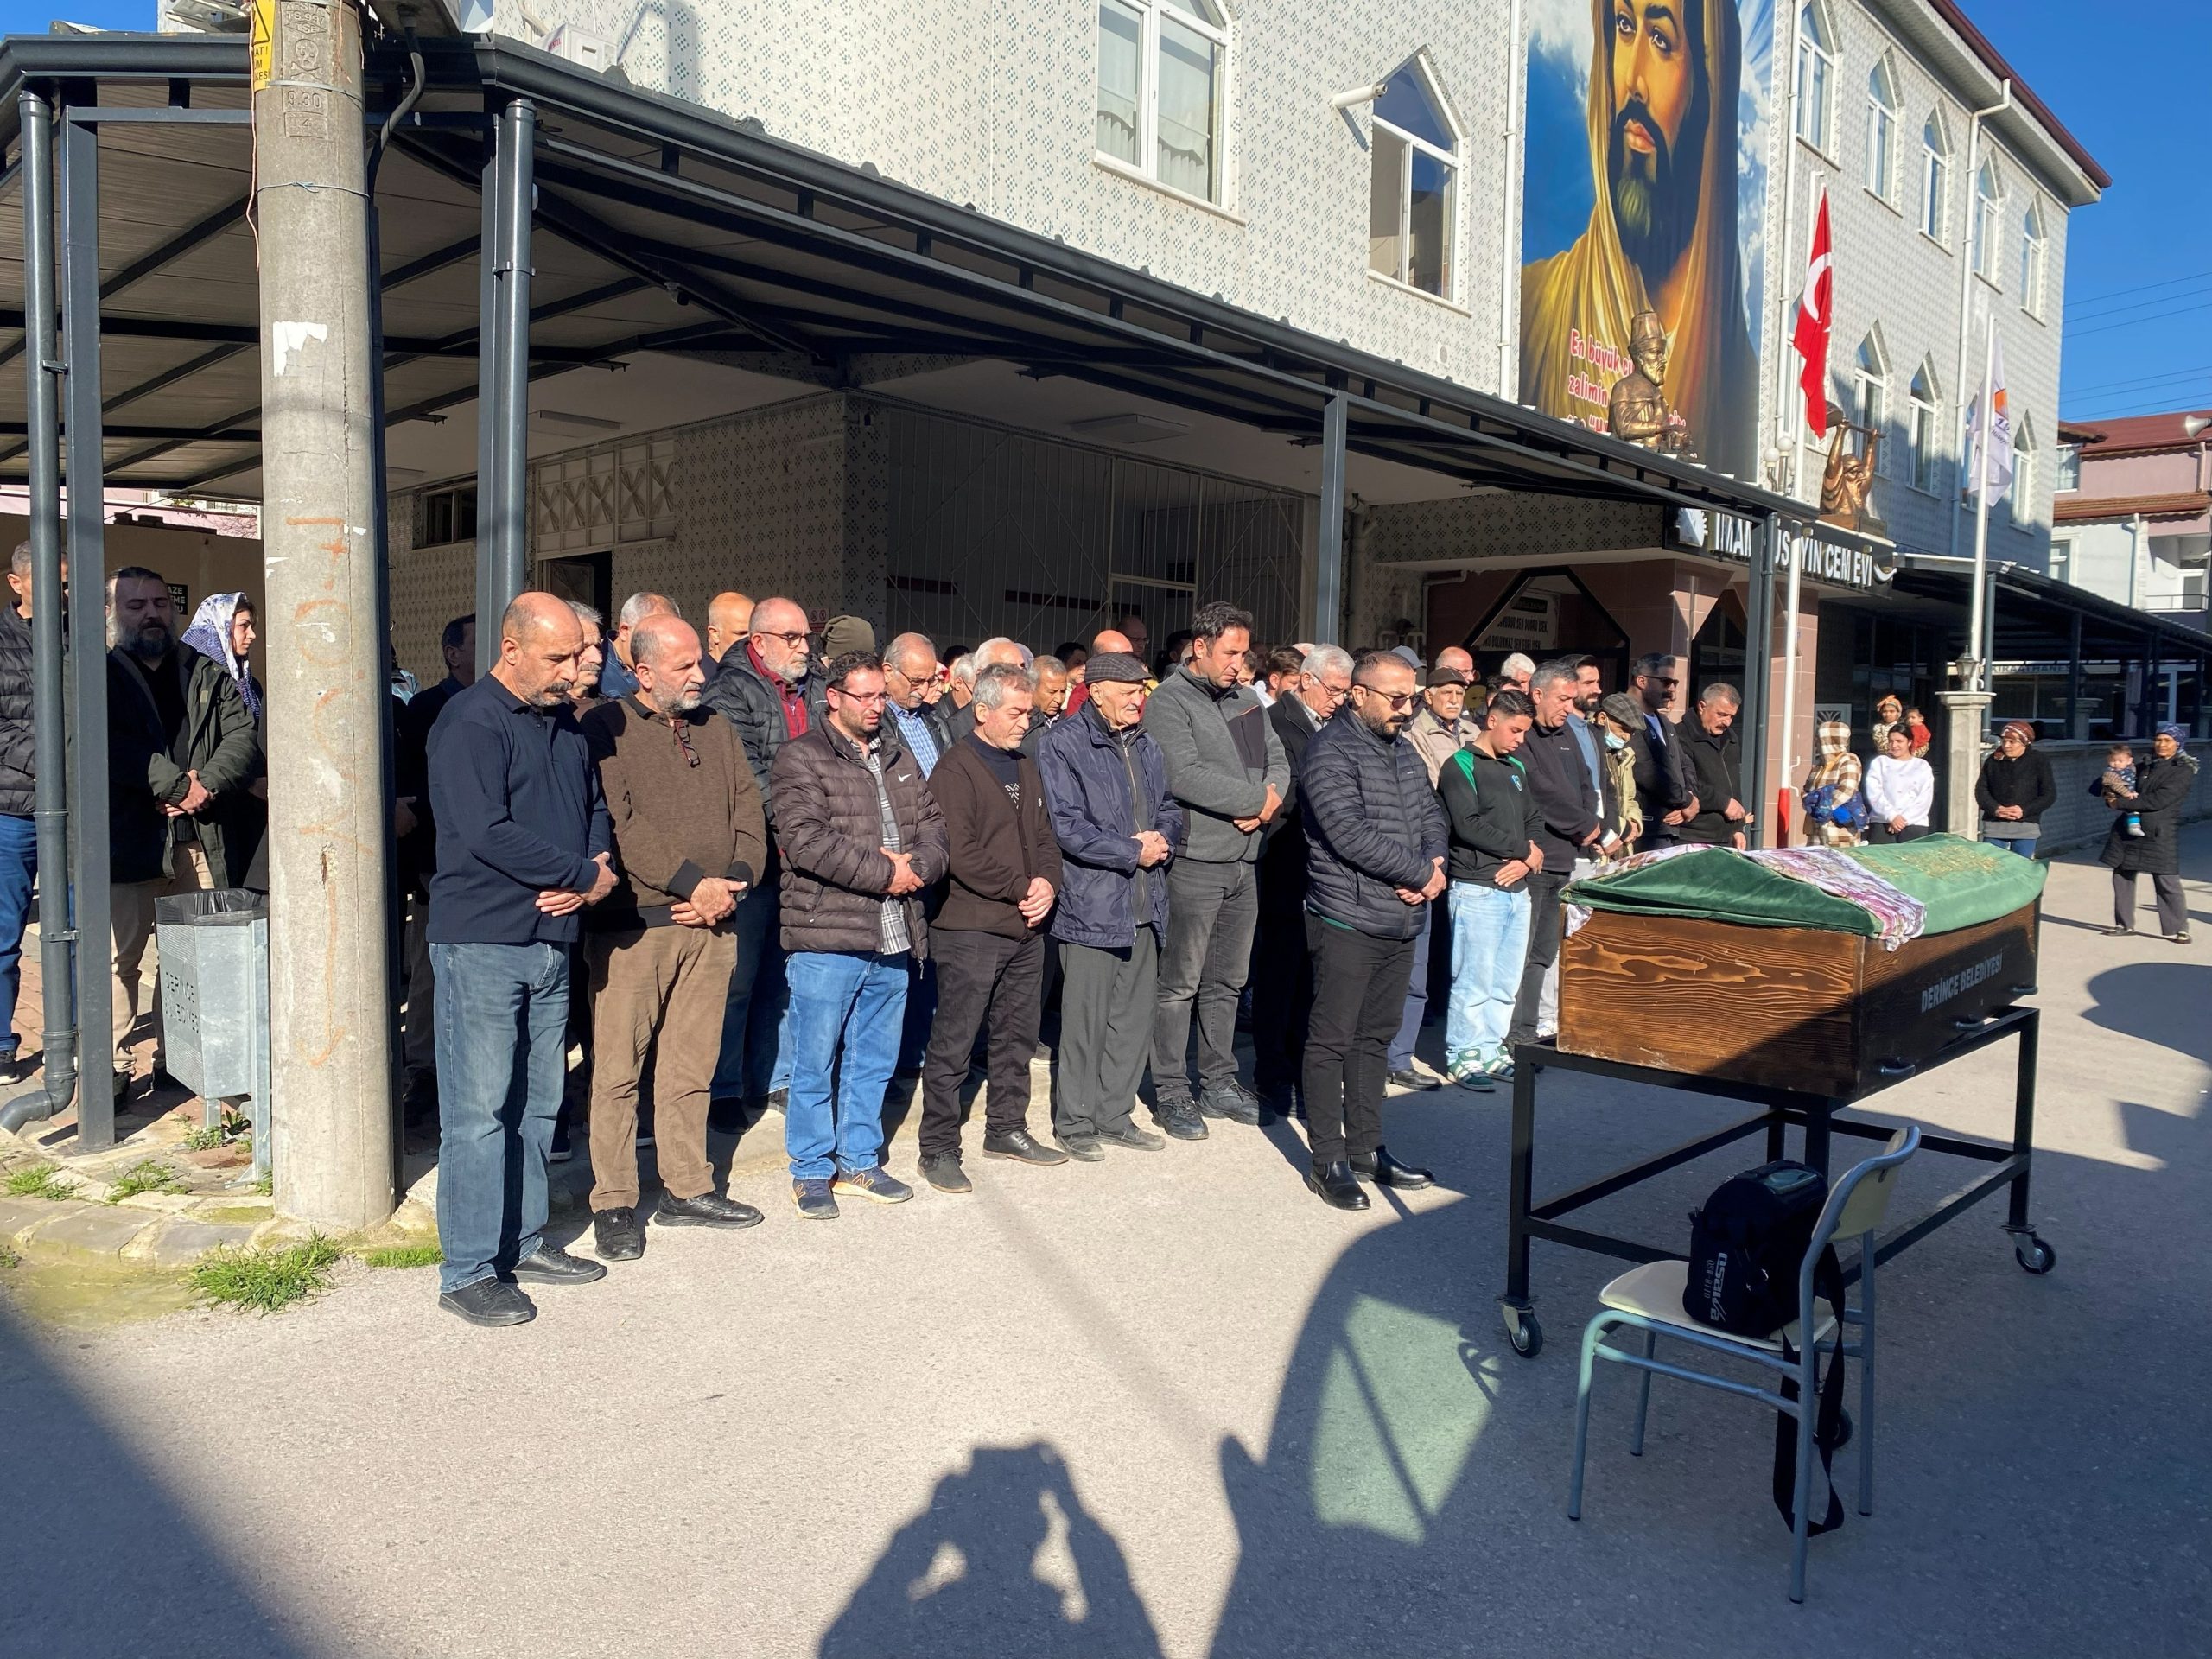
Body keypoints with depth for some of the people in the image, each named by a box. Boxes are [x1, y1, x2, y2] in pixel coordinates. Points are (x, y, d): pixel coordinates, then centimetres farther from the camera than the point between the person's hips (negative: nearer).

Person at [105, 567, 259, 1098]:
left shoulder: (209, 677, 15)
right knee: (120, 955, -2)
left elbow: (244, 735, 3)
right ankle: (113, 1066, 7)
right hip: (127, 839, -3)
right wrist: (176, 784, -16)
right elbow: (111, 746, -12)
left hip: (199, 838, 3)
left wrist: (206, 785, -13)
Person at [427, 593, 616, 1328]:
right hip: (481, 941, -8)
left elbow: (594, 806, 19)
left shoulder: (564, 723, 14)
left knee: (537, 1103, 14)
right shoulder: (470, 724, -11)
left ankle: (523, 1241, 25)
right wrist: (584, 875, -13)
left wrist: (598, 868, -2)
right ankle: (468, 1271, 6)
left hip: (552, 938, 8)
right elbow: (486, 833, -21)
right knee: (479, 1109, -3)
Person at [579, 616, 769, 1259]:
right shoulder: (606, 729, -4)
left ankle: (687, 1189, 22)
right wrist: (694, 884, -15)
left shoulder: (715, 730, 16)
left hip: (713, 923, 5)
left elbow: (749, 814, 12)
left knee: (692, 1065, 12)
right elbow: (620, 825, -14)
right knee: (618, 1068, 0)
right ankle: (613, 1204, 10)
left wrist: (733, 883, -4)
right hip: (634, 924, -5)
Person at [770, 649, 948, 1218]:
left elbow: (932, 824, 14)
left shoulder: (898, 757, 17)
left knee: (874, 1060, 15)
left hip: (893, 938, 6)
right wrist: (884, 872, -14)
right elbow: (805, 840, -17)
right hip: (826, 939, -6)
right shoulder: (801, 758, -5)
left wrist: (917, 865, -8)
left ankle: (860, 1160, 28)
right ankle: (812, 1171, 16)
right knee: (816, 1061, 3)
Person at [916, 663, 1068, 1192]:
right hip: (971, 929, -8)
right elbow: (960, 853, -19)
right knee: (952, 1044, -1)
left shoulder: (1025, 768, 16)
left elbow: (1044, 837, 19)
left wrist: (1048, 884, -1)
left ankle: (1006, 1128, 31)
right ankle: (939, 1149, 8)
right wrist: (1023, 887, -14)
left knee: (1018, 1036, 17)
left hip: (1026, 929, 8)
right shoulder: (955, 771, -11)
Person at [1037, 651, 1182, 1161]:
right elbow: (1067, 826, -16)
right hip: (1091, 904, -7)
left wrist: (1163, 840, -2)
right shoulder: (1063, 745, -9)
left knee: (1135, 1017, 13)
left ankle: (1115, 1115, 26)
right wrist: (1133, 851, -13)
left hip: (1144, 906, 7)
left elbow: (1169, 809, 21)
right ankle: (1074, 1123, 14)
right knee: (1084, 1019, 0)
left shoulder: (1146, 748, 15)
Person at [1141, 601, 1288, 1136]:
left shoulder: (1246, 699, 14)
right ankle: (1170, 1093, 9)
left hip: (1245, 860, 8)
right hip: (1195, 862, -7)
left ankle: (1219, 1081, 27)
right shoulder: (1169, 701, -9)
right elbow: (1185, 775, -21)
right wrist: (1256, 799, -14)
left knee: (1228, 981, 15)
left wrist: (1269, 800, -8)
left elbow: (1277, 760, 14)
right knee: (1180, 983, 0)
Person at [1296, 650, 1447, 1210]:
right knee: (1332, 1040, 1)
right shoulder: (1331, 751, -13)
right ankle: (1327, 1161, 9)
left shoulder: (1402, 749, 14)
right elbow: (1351, 835, -21)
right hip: (1348, 920, -8)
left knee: (1375, 1037, 15)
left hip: (1401, 921, 8)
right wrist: (1421, 873, -13)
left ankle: (1366, 1149, 25)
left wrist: (1431, 867, -8)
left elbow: (1431, 816, 14)